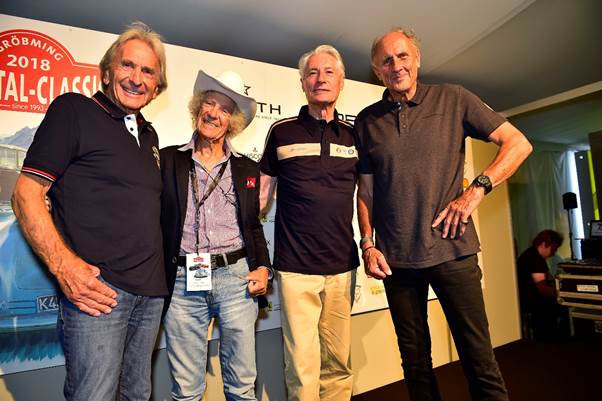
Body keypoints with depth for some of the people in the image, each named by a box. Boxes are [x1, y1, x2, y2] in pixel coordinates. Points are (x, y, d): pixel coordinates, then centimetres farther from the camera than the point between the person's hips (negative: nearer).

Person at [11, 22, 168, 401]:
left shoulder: (149, 135, 16)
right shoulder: (73, 110, -2)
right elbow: (26, 194, -8)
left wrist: (159, 273, 13)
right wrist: (63, 265, -19)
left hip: (151, 292, 7)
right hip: (97, 287, -6)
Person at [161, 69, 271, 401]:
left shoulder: (247, 168, 11)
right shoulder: (168, 160, 6)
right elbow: (155, 219, 5)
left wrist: (262, 267, 2)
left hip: (236, 277, 1)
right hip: (183, 281, -1)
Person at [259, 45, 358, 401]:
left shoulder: (353, 135, 9)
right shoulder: (282, 131, 3)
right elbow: (263, 193, 6)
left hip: (343, 266, 3)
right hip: (296, 267, -2)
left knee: (339, 363, 13)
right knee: (303, 368, 3)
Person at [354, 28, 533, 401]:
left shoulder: (453, 99, 3)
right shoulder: (367, 121, 7)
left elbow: (518, 144, 3)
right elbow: (365, 191, 9)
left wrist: (477, 189, -10)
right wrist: (368, 244, 0)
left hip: (452, 250, -1)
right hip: (395, 258, 2)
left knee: (479, 359, 5)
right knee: (415, 359, 14)